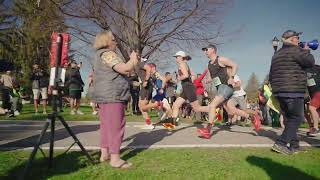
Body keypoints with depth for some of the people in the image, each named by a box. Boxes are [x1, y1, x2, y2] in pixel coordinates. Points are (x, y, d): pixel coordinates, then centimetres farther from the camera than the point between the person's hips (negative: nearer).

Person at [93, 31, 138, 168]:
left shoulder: (101, 55, 23)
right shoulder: (107, 54, -11)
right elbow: (124, 69, -21)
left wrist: (132, 62, 20)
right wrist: (133, 59, -4)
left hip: (104, 96, 11)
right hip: (112, 96, -11)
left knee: (106, 125, 13)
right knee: (116, 126, -8)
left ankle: (105, 153, 21)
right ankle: (115, 158, -5)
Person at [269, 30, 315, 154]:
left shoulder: (276, 54, 20)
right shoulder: (295, 50, -7)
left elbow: (271, 75, 22)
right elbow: (310, 62, -7)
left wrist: (275, 87, 27)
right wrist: (306, 51, 9)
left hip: (278, 91, 9)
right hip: (293, 90, -9)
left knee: (289, 118, 13)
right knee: (296, 118, -3)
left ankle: (294, 145, 17)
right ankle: (280, 143, -12)